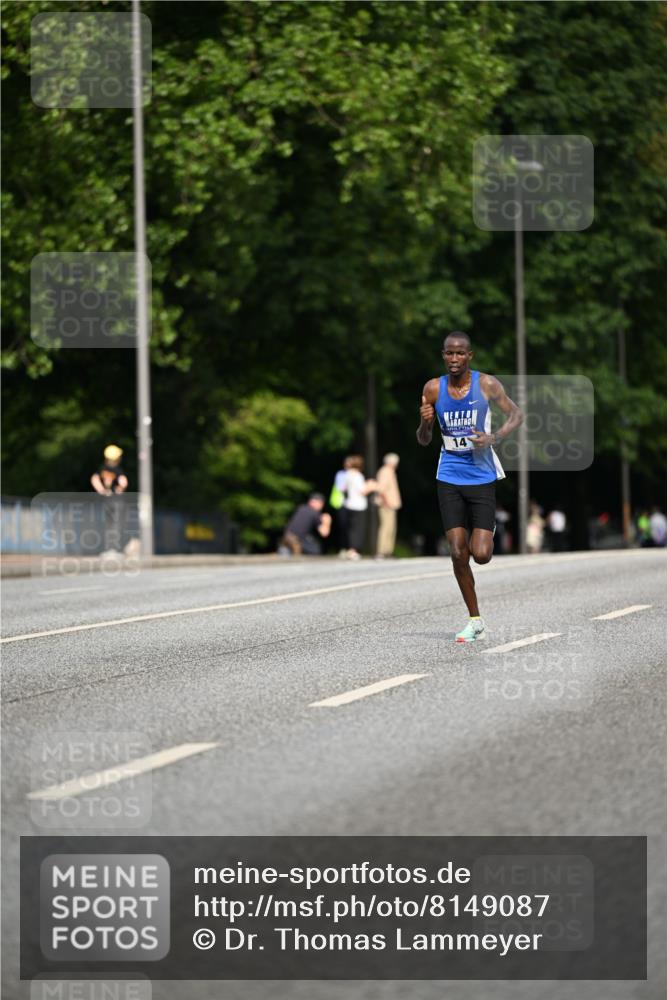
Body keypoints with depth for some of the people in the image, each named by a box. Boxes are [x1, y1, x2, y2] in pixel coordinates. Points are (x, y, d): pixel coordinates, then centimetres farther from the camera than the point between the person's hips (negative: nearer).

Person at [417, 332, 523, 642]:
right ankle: (475, 621, 10)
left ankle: (487, 533, 28)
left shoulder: (486, 384, -7)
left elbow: (516, 414, 4)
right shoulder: (433, 389, -1)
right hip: (449, 479, 2)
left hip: (481, 476, -2)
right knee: (458, 554, -4)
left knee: (481, 554, -10)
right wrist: (425, 422, -16)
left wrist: (495, 437, -14)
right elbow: (424, 440, 7)